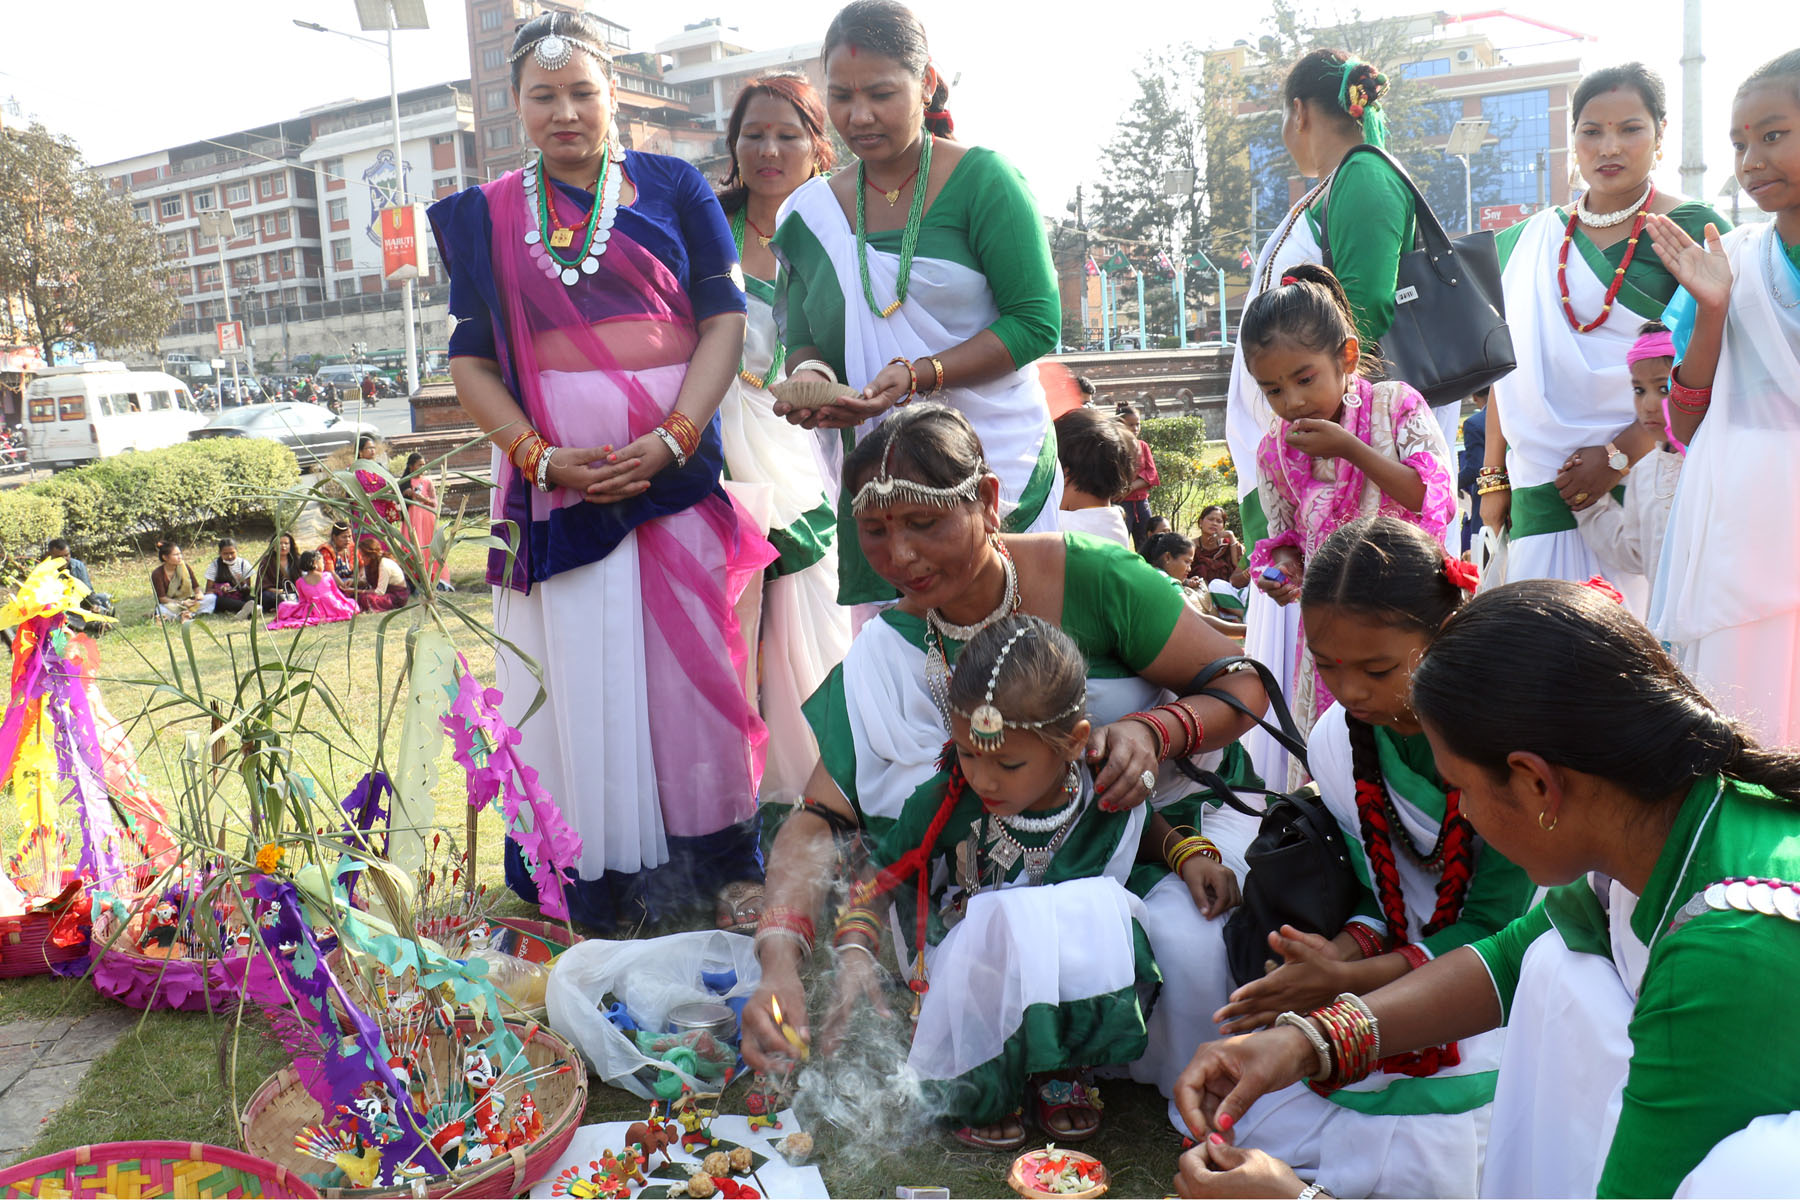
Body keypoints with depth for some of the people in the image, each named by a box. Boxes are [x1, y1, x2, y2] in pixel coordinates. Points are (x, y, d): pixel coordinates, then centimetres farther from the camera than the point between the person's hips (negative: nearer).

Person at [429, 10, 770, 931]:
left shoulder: (674, 189, 7)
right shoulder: (488, 216, 10)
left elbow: (724, 318, 1)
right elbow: (471, 360, 7)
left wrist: (674, 438, -13)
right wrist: (542, 457, -9)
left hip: (674, 465, 0)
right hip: (554, 471, 1)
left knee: (690, 658, 3)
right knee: (577, 672, 2)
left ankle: (705, 857, 17)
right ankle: (595, 881, 13)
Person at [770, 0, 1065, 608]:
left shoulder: (982, 179, -4)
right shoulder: (815, 211, 9)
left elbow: (1037, 322, -9)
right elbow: (803, 338, 13)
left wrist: (919, 375, -20)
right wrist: (809, 373, -12)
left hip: (994, 459, -3)